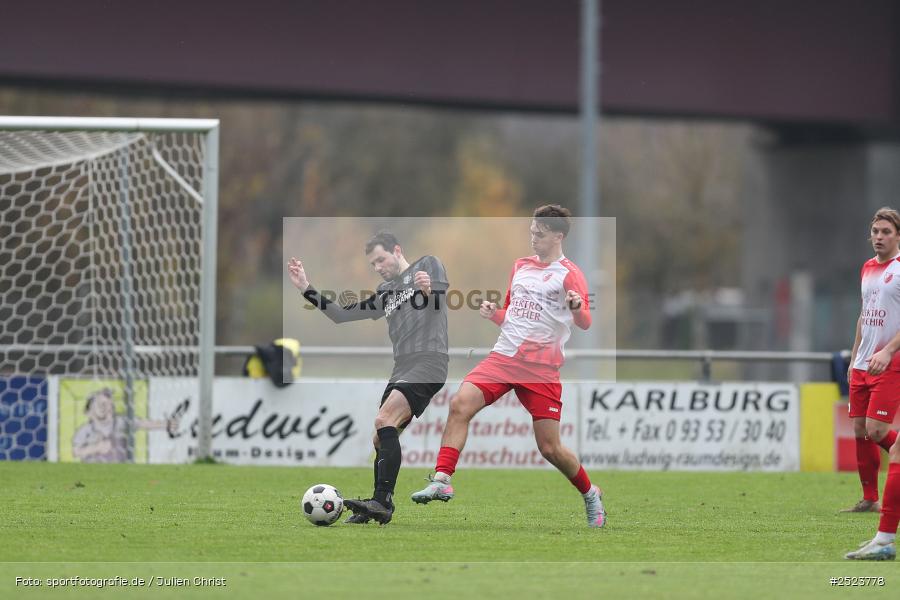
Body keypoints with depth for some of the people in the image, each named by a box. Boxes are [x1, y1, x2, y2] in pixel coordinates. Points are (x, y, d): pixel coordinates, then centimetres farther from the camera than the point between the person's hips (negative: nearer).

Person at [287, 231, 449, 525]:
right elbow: (341, 314, 25)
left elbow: (439, 303, -12)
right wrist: (307, 289, 17)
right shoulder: (385, 292, 25)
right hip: (402, 368, 8)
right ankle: (377, 509, 13)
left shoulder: (427, 265, 5)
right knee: (380, 439, 5)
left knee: (384, 421, -23)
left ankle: (382, 503, -29)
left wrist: (429, 290, -35)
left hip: (429, 360, -8)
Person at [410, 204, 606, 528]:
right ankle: (442, 480, -22)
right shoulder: (521, 266, 17)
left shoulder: (568, 273, -2)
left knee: (550, 448, -4)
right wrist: (493, 313, 5)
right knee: (459, 404, -20)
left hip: (541, 368, -5)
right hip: (503, 356, 5)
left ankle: (590, 495, 22)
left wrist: (577, 309, -35)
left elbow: (585, 323, -12)